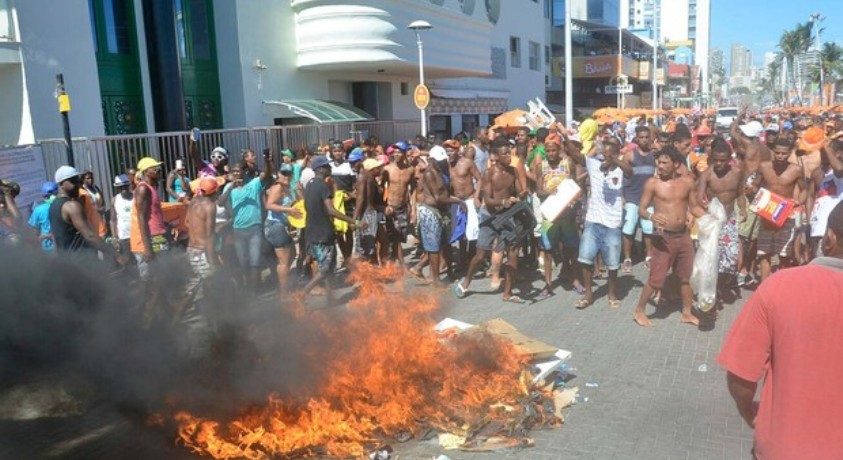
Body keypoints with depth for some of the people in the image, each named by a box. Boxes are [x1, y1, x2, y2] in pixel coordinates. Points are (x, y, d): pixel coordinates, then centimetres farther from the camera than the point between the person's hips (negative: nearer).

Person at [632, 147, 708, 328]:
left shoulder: (687, 181, 2)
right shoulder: (652, 183, -9)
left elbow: (694, 207, 11)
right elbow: (641, 208, -9)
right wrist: (651, 216, -31)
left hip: (683, 235, 5)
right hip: (664, 236, -5)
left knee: (687, 276, 15)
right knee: (656, 278, -3)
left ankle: (686, 313, 30)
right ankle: (639, 311, 13)